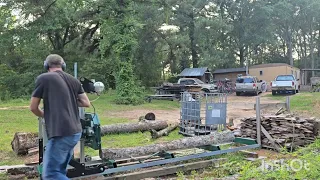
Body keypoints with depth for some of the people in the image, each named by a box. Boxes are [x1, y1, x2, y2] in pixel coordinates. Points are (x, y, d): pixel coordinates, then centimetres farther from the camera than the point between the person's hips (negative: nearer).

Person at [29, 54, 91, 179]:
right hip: (76, 132, 7)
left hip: (61, 134, -7)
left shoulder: (43, 78, -2)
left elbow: (33, 108, 4)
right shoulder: (74, 80, 11)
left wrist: (45, 116, 22)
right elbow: (86, 103, 13)